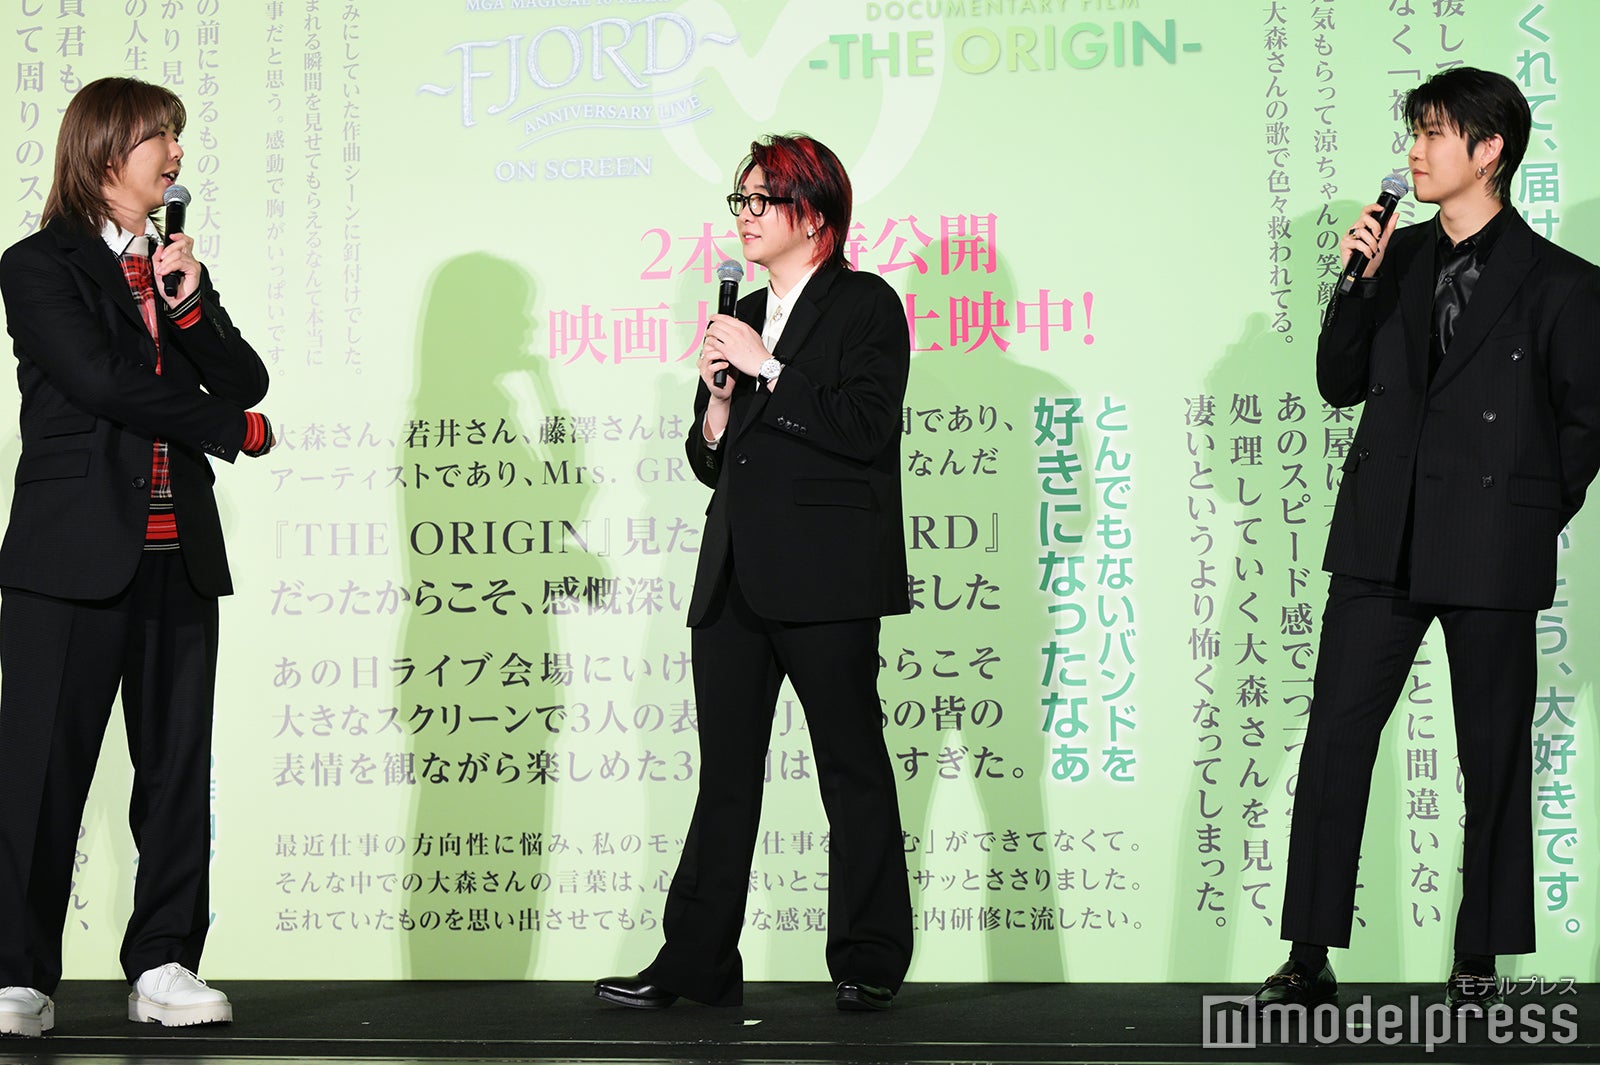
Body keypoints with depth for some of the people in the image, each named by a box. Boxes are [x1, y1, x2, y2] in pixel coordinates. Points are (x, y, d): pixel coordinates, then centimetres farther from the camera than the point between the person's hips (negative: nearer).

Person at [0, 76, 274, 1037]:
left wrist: (192, 302, -7)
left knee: (178, 767, 5)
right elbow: (98, 378, -13)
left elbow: (246, 380, 10)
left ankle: (165, 965, 10)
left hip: (179, 558, 6)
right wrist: (232, 429, -6)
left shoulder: (176, 267, 18)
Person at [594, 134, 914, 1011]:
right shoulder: (743, 317, 20)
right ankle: (695, 965, 9)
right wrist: (718, 396, 1)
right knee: (725, 775, 6)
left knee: (852, 768, -1)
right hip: (735, 578, 7)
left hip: (823, 578, -7)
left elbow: (865, 428, -15)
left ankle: (869, 965, 6)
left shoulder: (864, 305, 0)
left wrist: (768, 370, -13)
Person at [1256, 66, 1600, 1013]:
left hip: (1492, 551, -3)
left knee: (1494, 756, 5)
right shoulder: (1398, 258, 10)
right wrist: (1359, 283, -3)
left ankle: (1481, 961, 16)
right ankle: (1311, 958, 1)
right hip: (1383, 540, 4)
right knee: (1336, 734, -2)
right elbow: (1340, 385, 9)